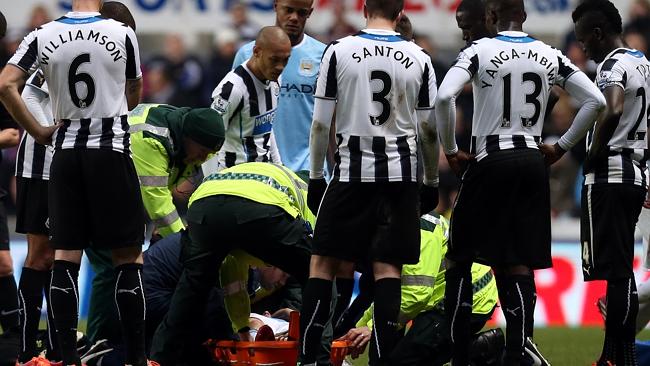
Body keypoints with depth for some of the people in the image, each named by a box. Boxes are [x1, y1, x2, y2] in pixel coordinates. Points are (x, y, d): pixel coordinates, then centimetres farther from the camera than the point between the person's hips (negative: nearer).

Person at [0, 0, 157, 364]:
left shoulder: (44, 36, -1)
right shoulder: (122, 34, -5)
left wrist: (38, 131, 2)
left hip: (66, 153, 3)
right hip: (111, 150, -3)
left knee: (66, 255, 5)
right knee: (128, 256, 4)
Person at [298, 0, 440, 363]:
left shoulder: (339, 51, -3)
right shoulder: (419, 59, 1)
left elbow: (321, 124, -2)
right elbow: (429, 131, 5)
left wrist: (316, 177, 7)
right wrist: (432, 182, 16)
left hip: (351, 173, -1)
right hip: (401, 176, 1)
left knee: (324, 263, 7)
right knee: (388, 268, 2)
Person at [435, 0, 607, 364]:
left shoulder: (480, 51, -6)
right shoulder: (550, 56, 7)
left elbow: (444, 97, -19)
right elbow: (595, 101, 5)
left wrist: (451, 150, -6)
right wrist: (563, 147, 12)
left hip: (491, 161, -4)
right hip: (532, 163, 4)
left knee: (460, 258, 8)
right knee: (519, 263, 5)